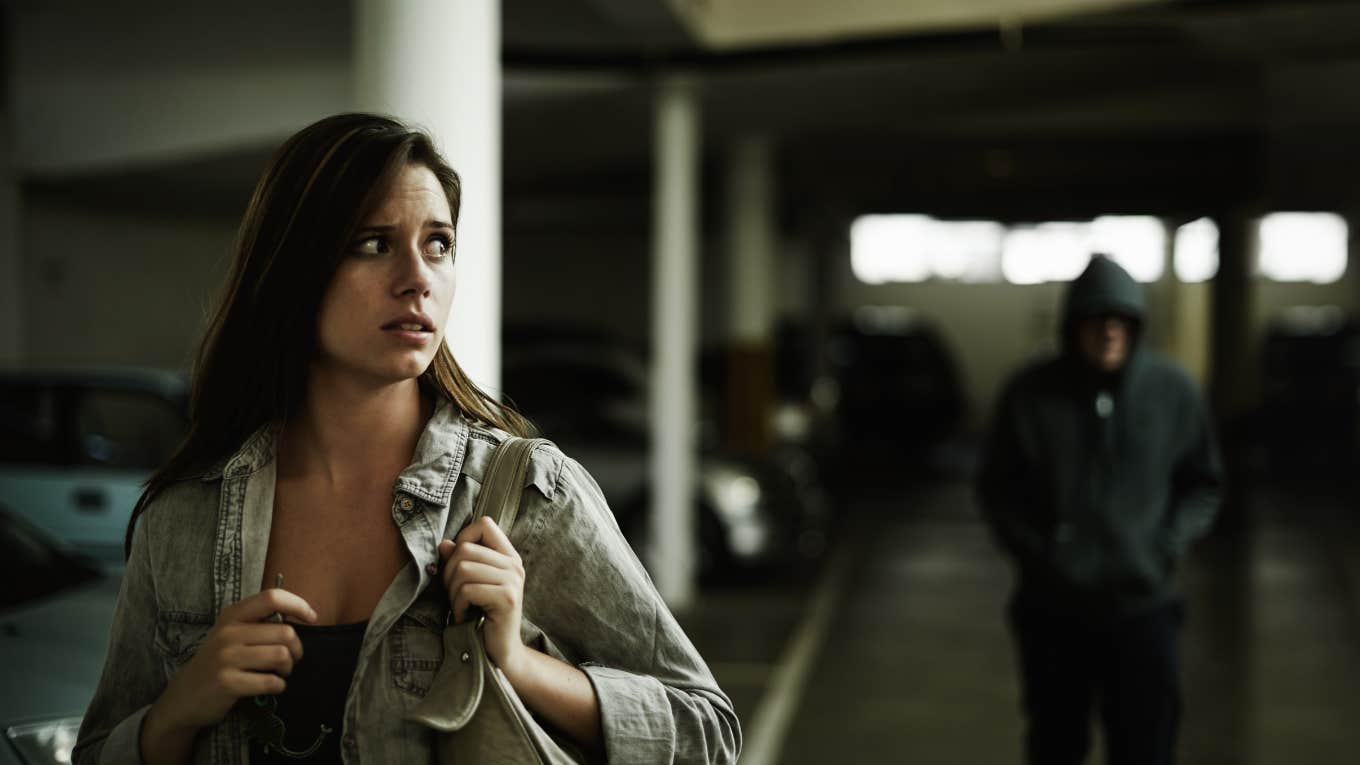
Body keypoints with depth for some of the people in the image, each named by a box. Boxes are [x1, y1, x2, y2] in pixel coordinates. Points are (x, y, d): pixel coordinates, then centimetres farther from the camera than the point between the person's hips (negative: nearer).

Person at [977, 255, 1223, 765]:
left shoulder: (1173, 391, -1)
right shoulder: (1030, 395, -5)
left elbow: (1203, 483, 10)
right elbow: (997, 488, 4)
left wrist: (1172, 543, -5)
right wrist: (1035, 551, -7)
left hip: (1143, 606, 0)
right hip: (1052, 608, 0)